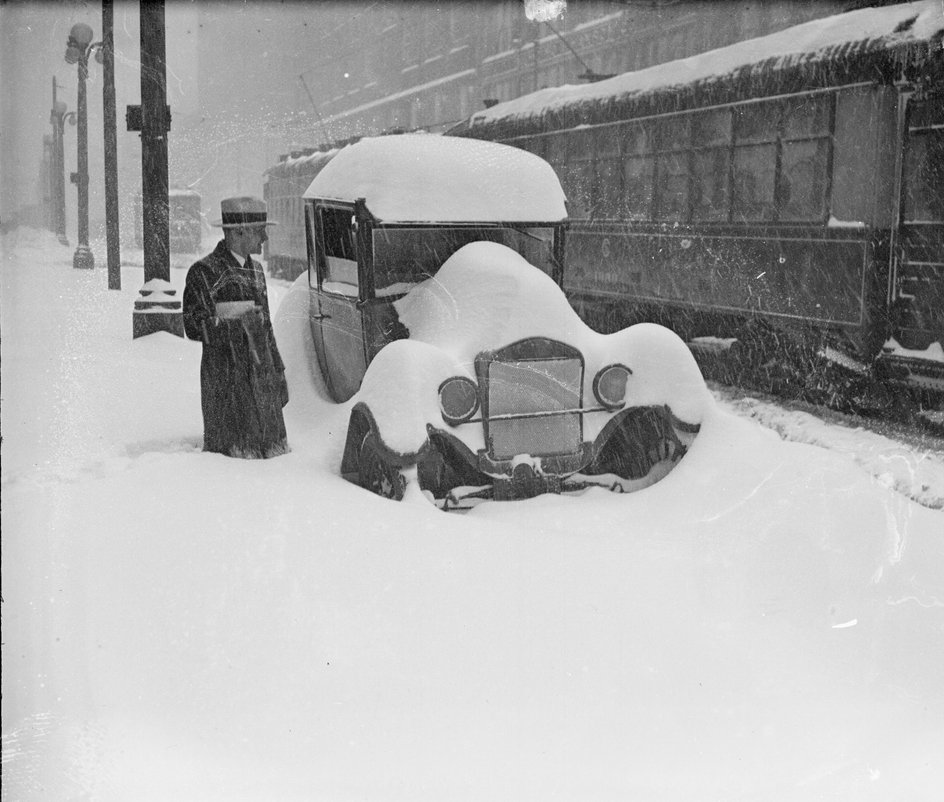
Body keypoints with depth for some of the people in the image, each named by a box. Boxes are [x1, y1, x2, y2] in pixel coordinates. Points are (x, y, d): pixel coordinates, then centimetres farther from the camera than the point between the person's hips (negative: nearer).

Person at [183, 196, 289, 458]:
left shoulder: (255, 270, 16)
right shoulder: (204, 272, -8)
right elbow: (195, 328, -12)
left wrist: (278, 372, 19)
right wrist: (238, 325, -17)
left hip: (262, 379, 7)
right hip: (227, 384, -7)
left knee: (276, 456, 6)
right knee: (235, 457, -6)